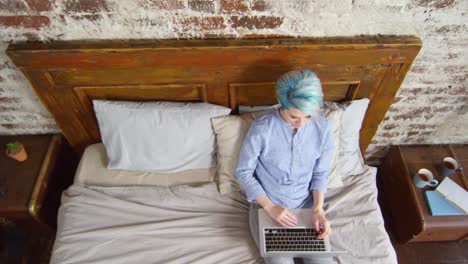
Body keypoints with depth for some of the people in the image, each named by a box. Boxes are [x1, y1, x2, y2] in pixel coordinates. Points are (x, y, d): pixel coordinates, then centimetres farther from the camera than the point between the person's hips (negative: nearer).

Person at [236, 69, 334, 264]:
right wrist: (269, 207, -17)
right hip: (266, 205, -2)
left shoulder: (323, 128, -12)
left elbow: (321, 173, 1)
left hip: (306, 205, 3)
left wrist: (318, 209, -12)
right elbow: (244, 172, -11)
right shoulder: (261, 128, -22)